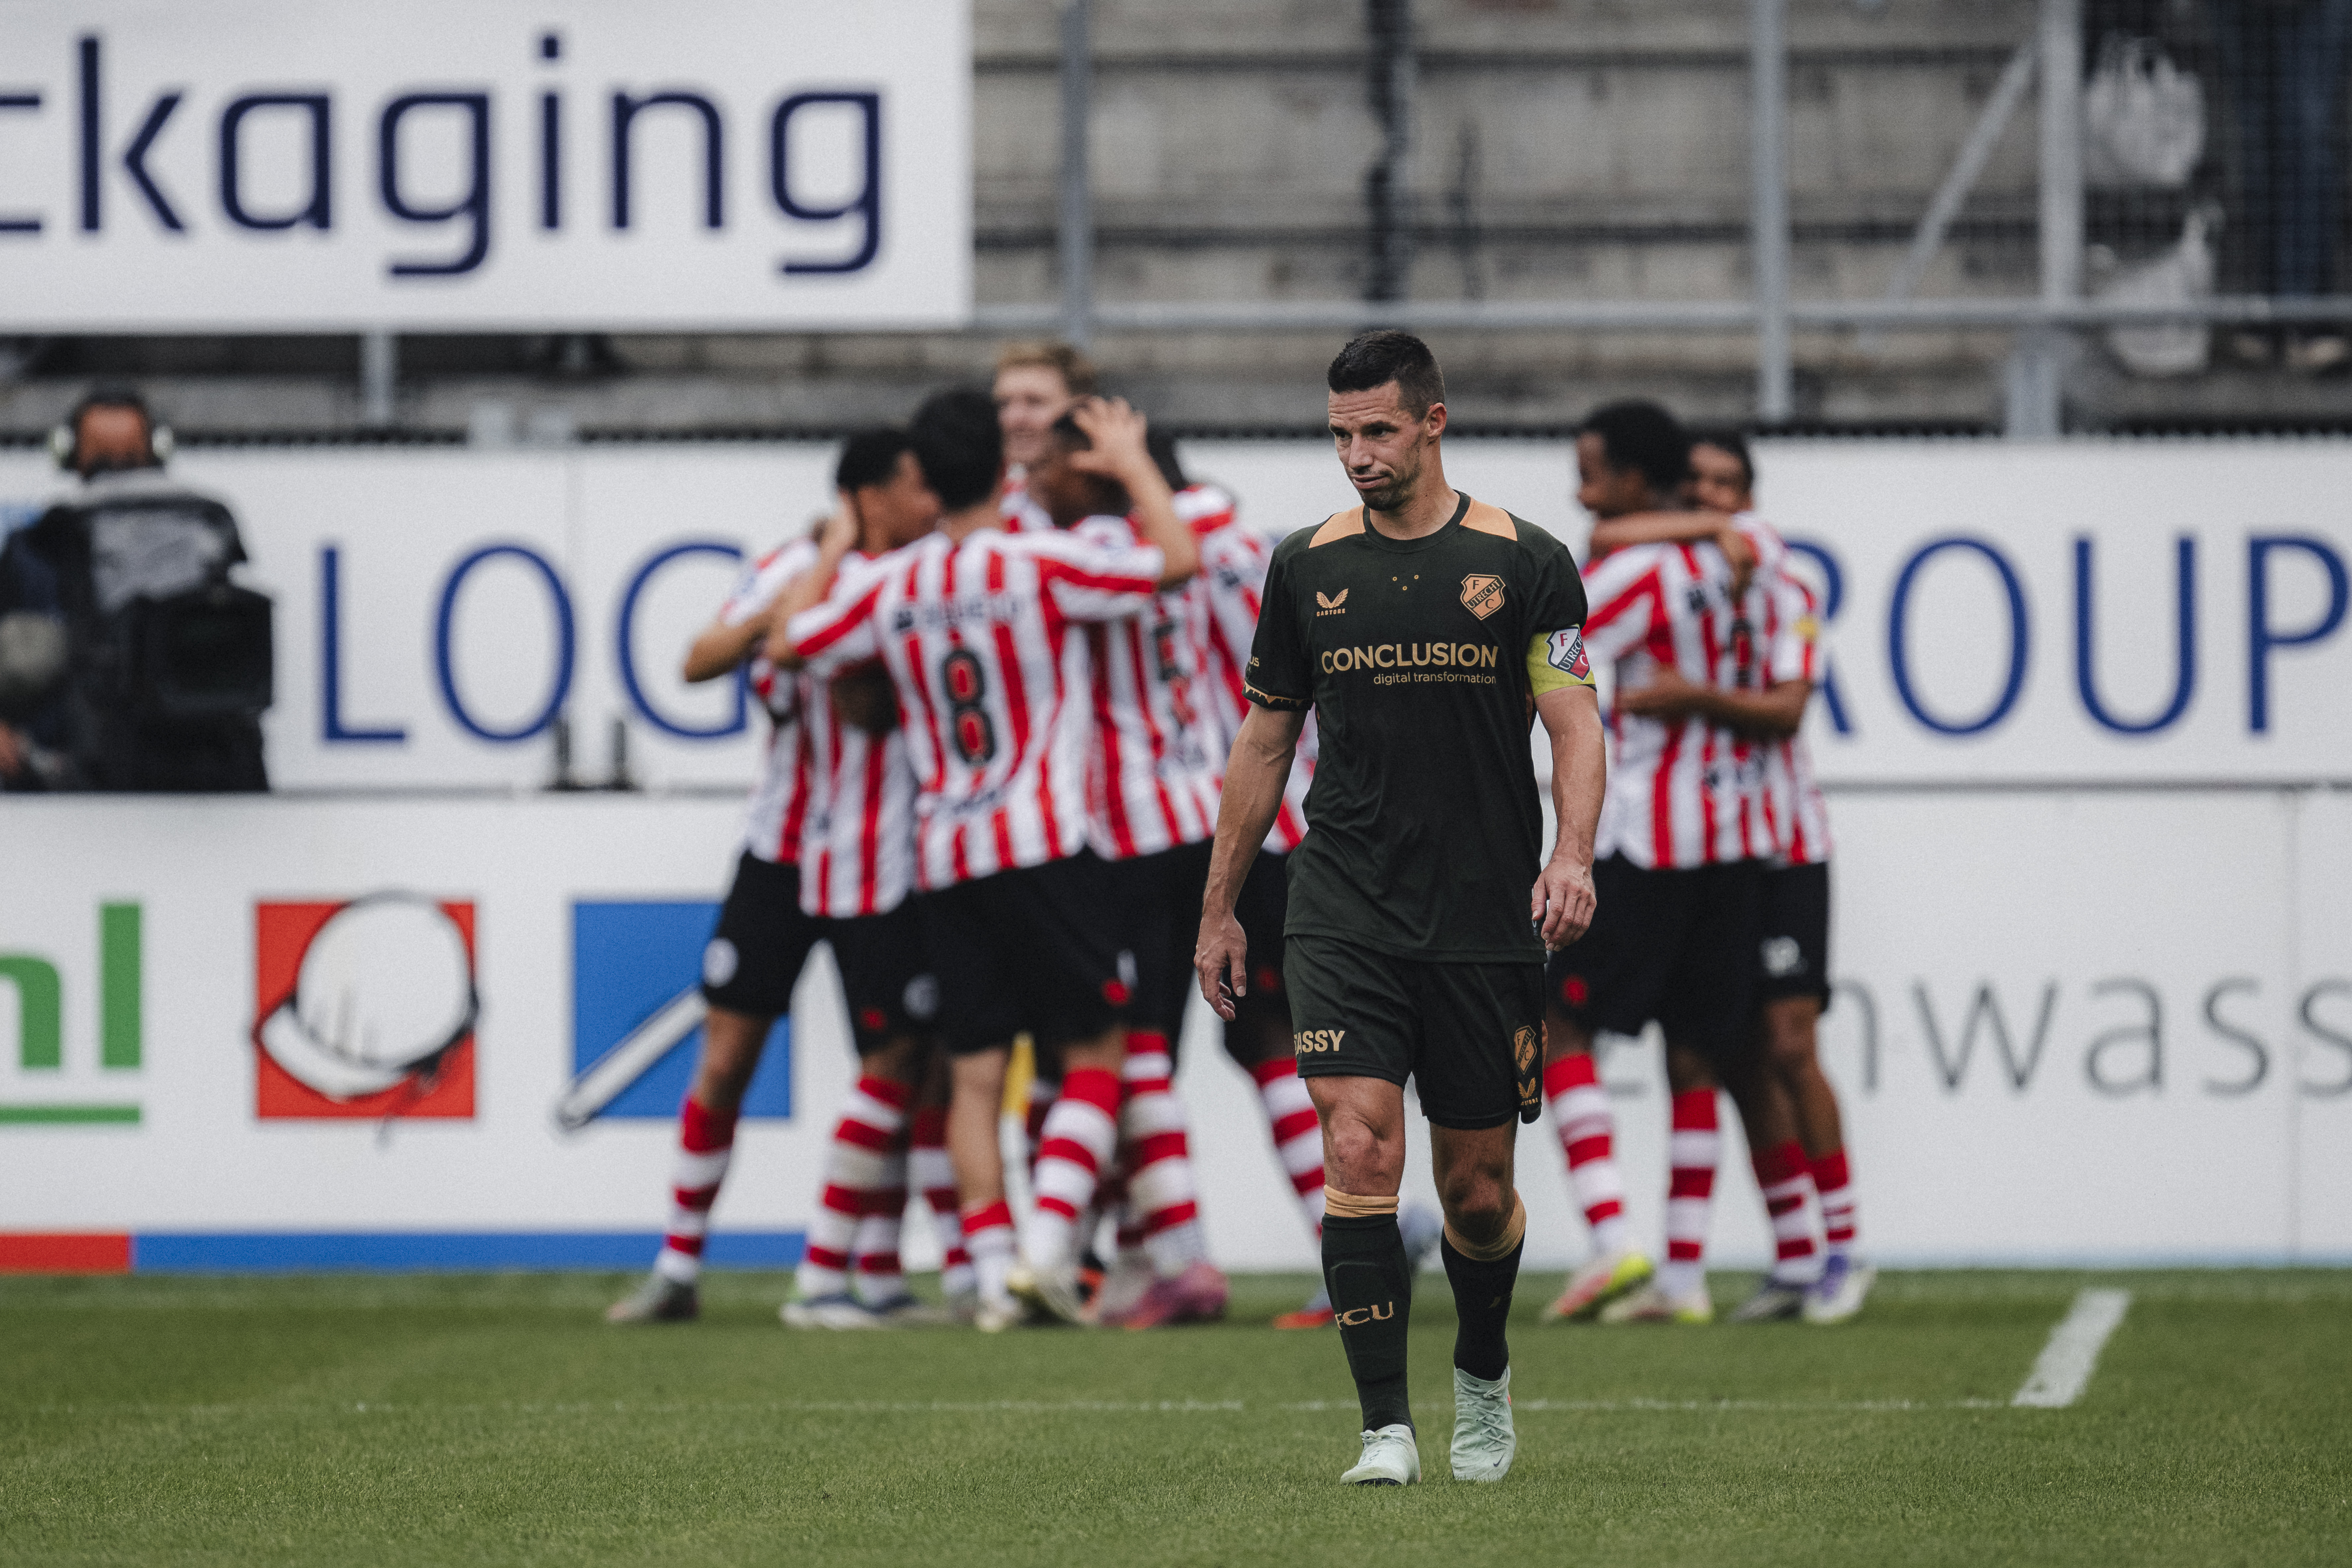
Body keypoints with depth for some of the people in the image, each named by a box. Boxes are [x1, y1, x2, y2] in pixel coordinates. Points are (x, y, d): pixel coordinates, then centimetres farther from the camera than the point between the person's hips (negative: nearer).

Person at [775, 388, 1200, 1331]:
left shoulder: (887, 586, 4)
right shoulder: (1039, 564, -9)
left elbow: (786, 645, 14)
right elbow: (1176, 561, -12)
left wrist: (834, 553, 30)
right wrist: (1132, 466, 2)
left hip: (945, 858, 4)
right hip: (1044, 844, -4)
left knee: (975, 1074, 5)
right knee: (1095, 1051, 3)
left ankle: (991, 1272, -2)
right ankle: (1052, 1246, -11)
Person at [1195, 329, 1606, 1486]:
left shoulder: (1524, 563, 0)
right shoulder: (1308, 566, 7)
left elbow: (1573, 723, -5)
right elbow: (1266, 742, 15)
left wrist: (1572, 852, -23)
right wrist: (1219, 907, 16)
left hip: (1486, 924, -1)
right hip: (1342, 917, 1)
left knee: (1478, 1188, 6)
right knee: (1359, 1151, -15)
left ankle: (1483, 1375, 36)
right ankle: (1386, 1429, -15)